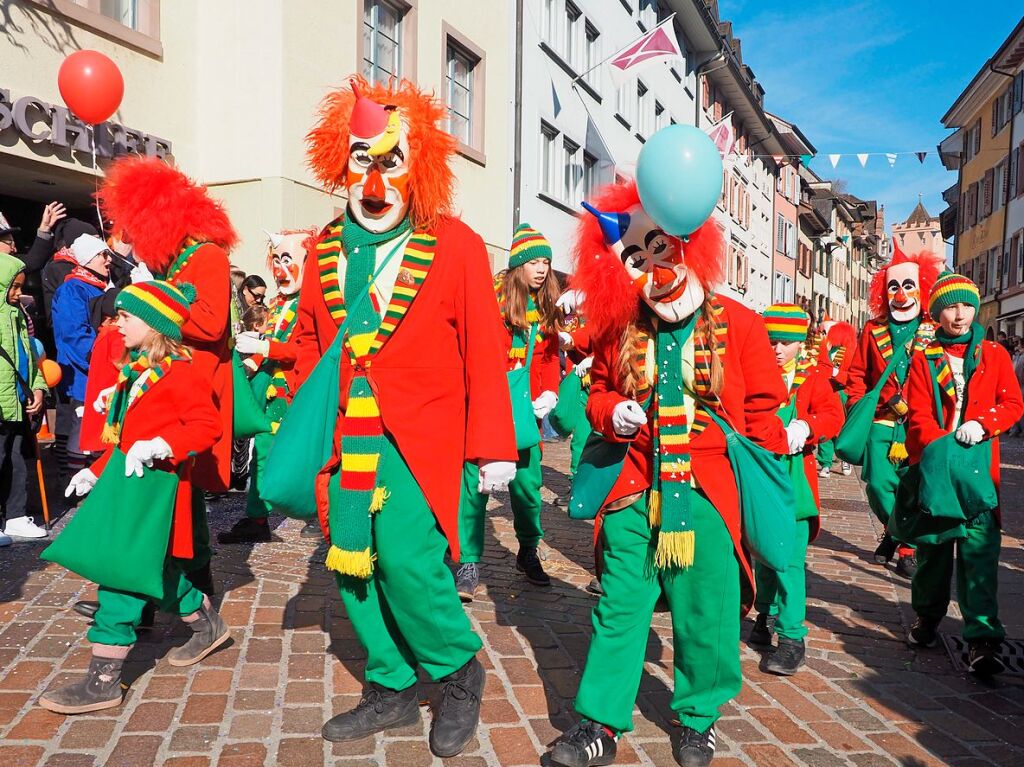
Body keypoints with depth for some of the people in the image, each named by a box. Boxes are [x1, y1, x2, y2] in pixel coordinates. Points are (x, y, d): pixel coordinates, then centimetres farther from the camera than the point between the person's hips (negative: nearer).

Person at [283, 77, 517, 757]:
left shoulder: (455, 246, -4)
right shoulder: (326, 250, 10)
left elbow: (484, 352, -5)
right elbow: (309, 346, 16)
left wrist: (494, 447, -7)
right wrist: (298, 432, 15)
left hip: (420, 438, -5)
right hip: (344, 439, 6)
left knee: (406, 558, -14)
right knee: (352, 563, 8)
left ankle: (459, 670, 15)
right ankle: (391, 689, 28)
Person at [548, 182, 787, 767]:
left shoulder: (738, 324, -1)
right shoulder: (619, 332, 6)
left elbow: (764, 411, 1)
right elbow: (599, 392, 18)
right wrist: (611, 413, -5)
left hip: (708, 496, -2)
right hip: (635, 493, 2)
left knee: (705, 613, 9)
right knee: (619, 608, 8)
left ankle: (698, 719, 31)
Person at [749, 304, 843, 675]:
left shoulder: (813, 376, 2)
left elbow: (833, 414, -6)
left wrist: (805, 428, -26)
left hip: (794, 479, -3)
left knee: (790, 558, -7)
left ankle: (792, 637, 0)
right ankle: (767, 614, 37)